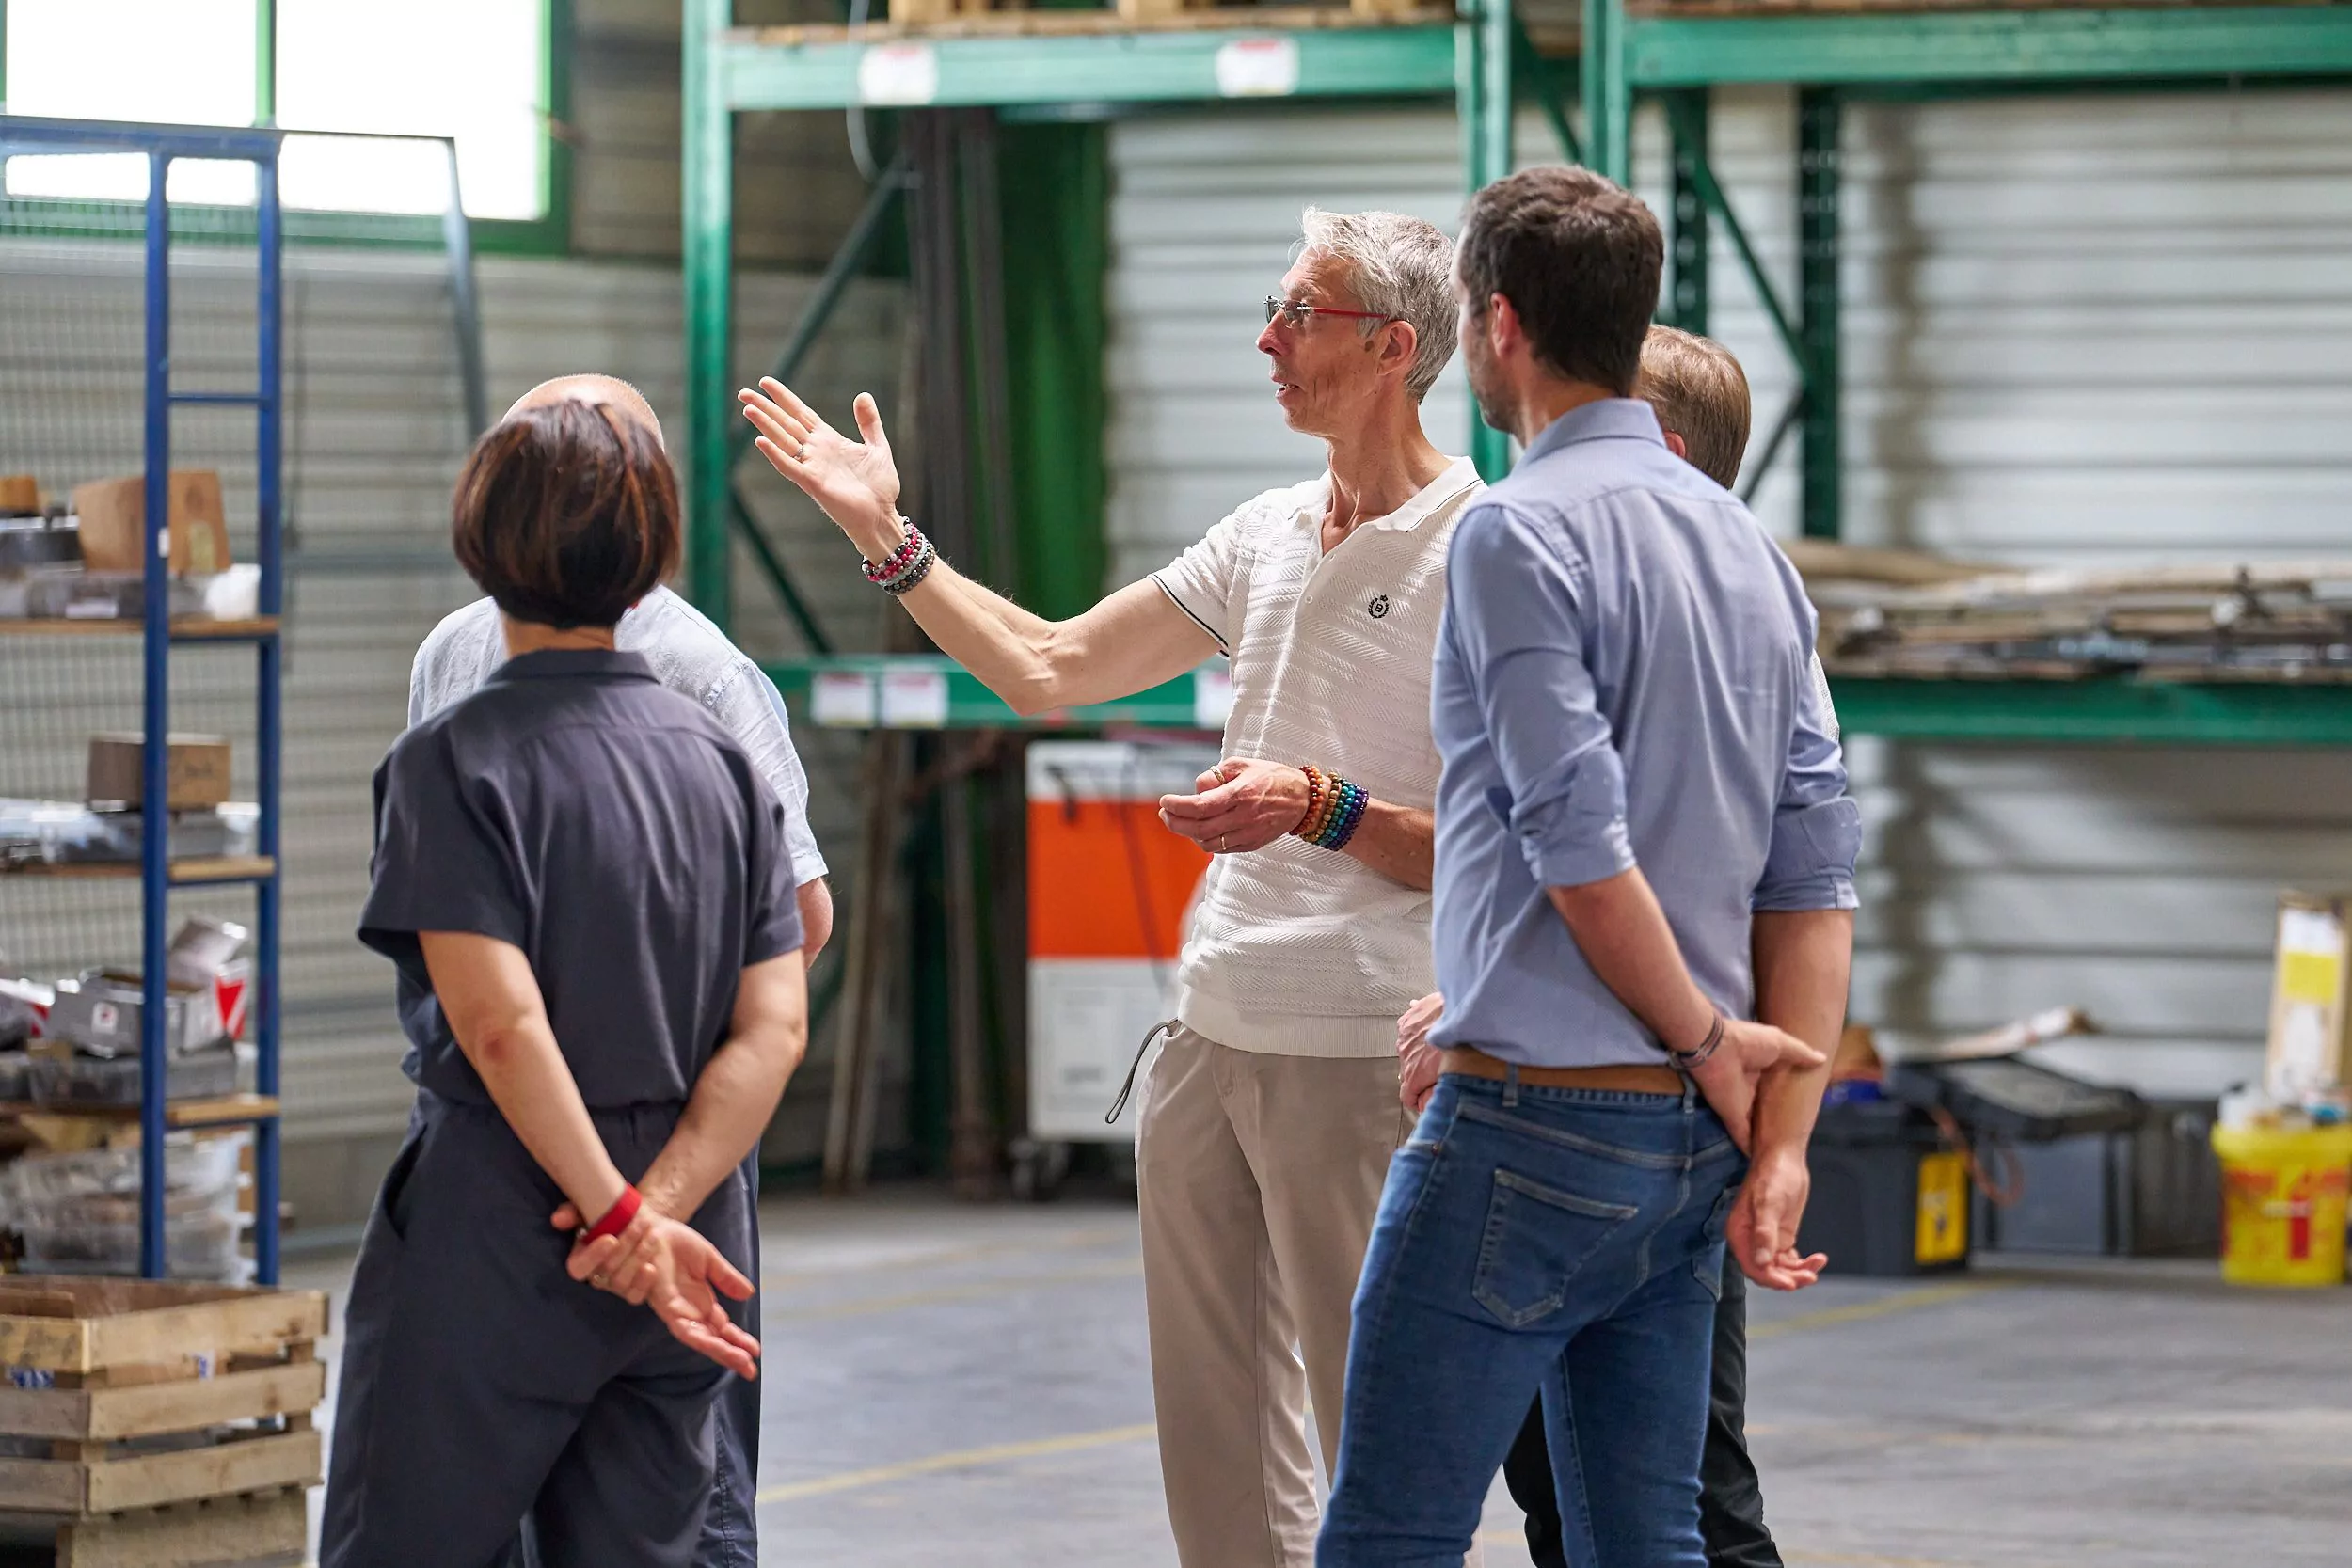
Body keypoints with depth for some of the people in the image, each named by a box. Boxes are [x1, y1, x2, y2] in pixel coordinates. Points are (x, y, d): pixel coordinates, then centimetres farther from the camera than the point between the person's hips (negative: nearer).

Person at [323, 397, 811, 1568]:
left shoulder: (452, 761, -11)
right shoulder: (725, 761, 6)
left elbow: (502, 1022, -21)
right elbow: (774, 1026, -3)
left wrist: (620, 1216, -17)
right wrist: (659, 1206, -12)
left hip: (493, 1243, -5)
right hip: (687, 1240, 6)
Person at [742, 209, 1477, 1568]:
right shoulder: (1267, 536, 14)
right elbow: (1047, 667, 19)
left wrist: (1320, 807, -24)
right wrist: (888, 538, 15)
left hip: (1360, 1049, -8)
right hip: (1212, 1032, 8)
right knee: (1212, 1421, 11)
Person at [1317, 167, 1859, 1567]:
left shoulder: (1522, 532, -11)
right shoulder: (1750, 545, 13)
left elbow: (1581, 851, -17)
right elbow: (1816, 870, 9)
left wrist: (1707, 1039, -4)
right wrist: (1782, 1139, 5)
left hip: (1535, 1120, -8)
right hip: (1688, 1137, 8)